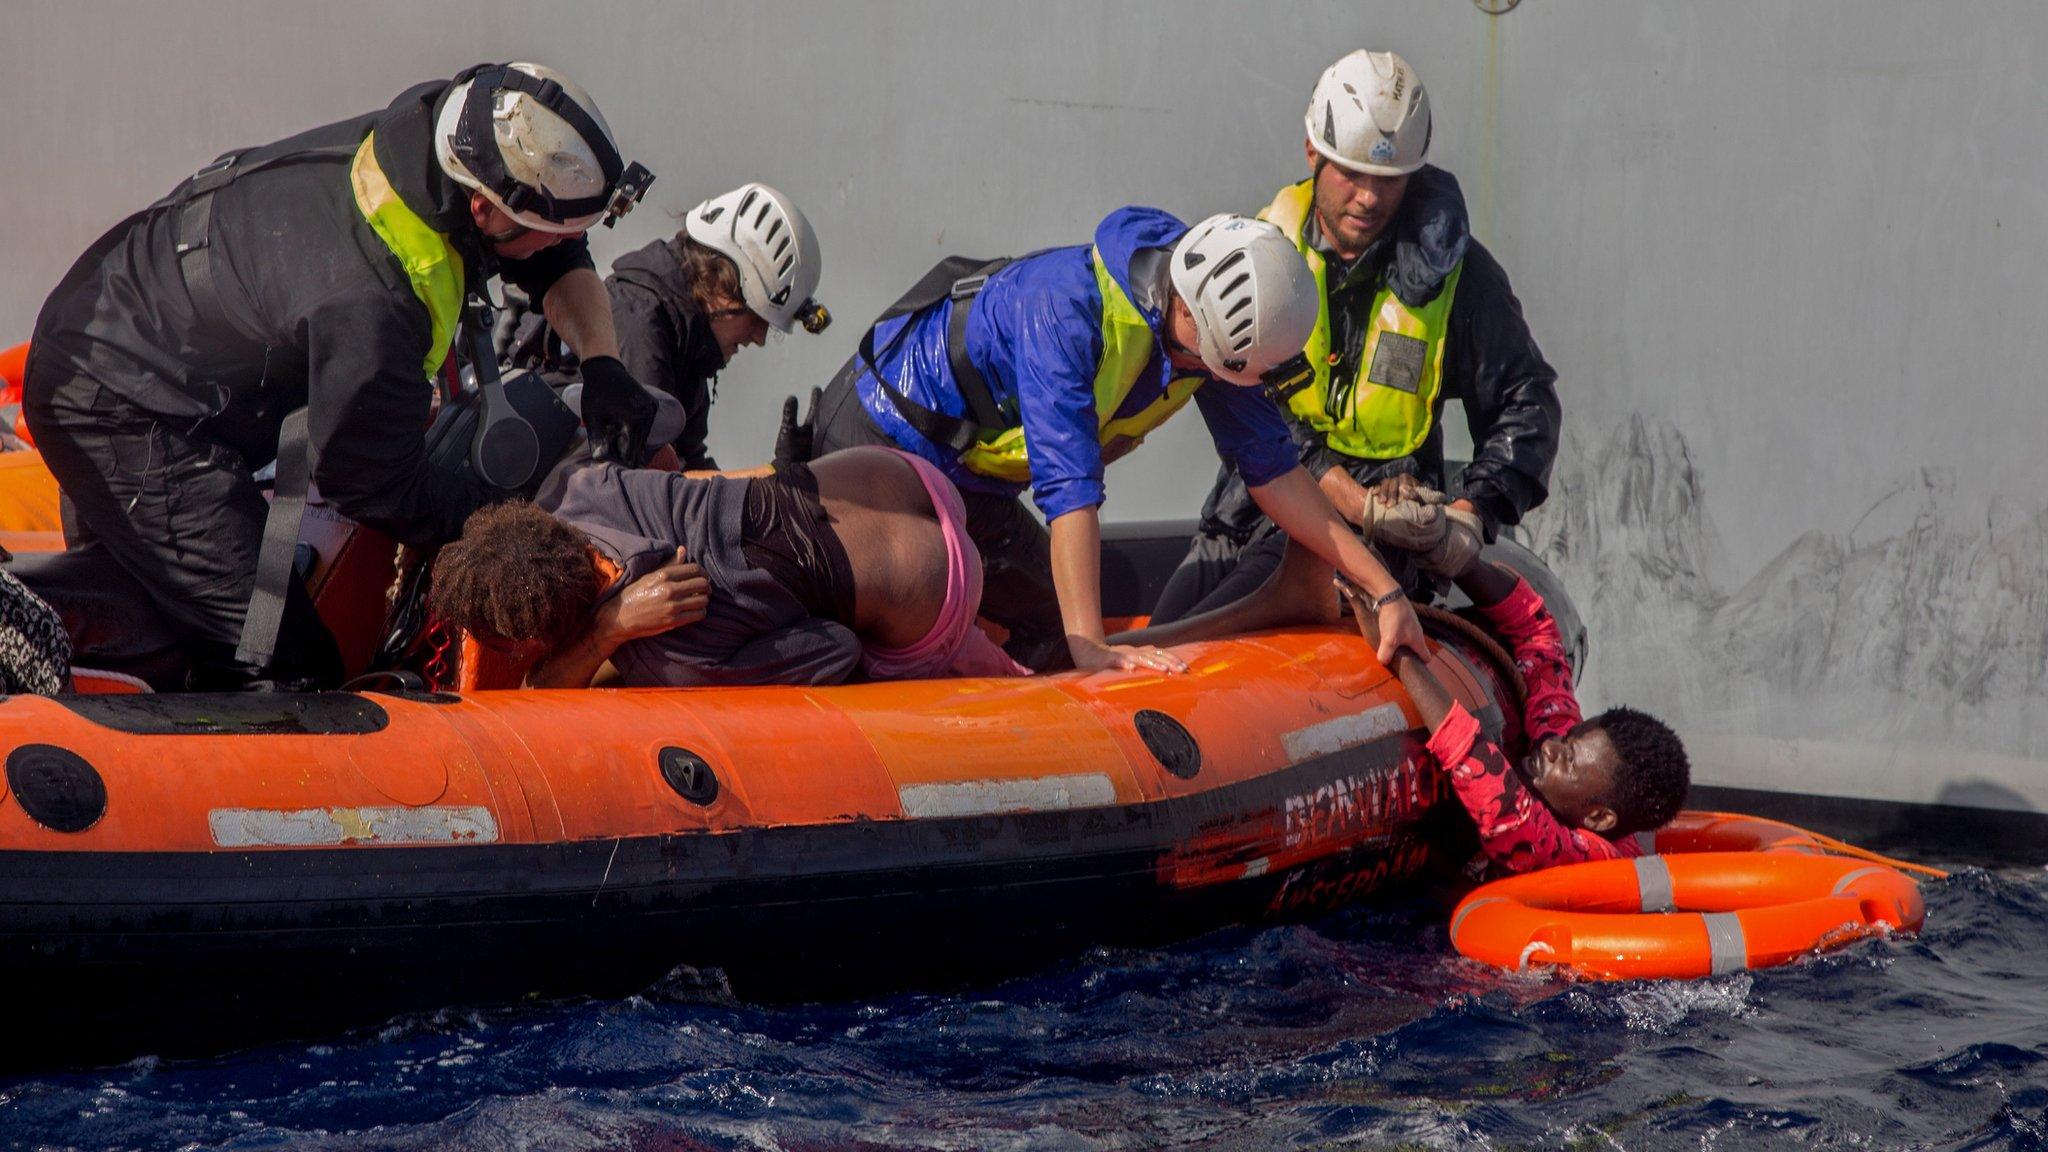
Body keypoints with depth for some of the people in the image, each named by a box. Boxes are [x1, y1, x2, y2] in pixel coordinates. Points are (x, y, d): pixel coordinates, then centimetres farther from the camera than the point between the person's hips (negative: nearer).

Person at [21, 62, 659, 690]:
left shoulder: (439, 129, -16)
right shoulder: (366, 304, -38)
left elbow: (558, 258, 5)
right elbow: (381, 488, -22)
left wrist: (600, 358, -9)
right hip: (120, 414, -10)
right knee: (283, 668, -17)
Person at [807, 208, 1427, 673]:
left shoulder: (1213, 326, -12)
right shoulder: (1067, 307, -36)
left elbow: (1271, 467, -3)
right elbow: (1068, 486, -42)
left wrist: (1383, 587, -6)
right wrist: (1090, 645, -46)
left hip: (973, 482, 8)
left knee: (1050, 636, 4)